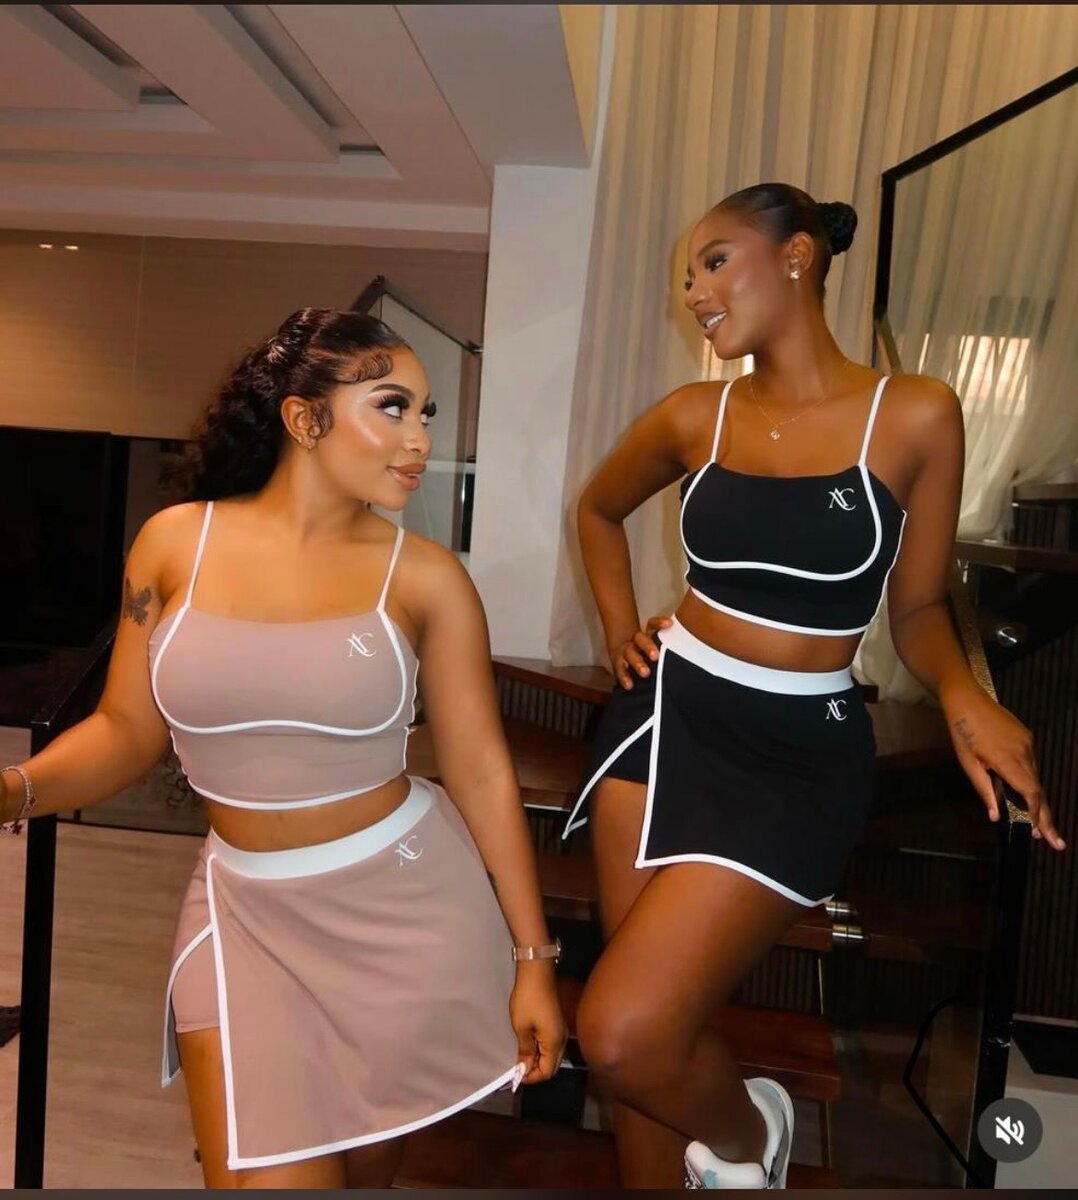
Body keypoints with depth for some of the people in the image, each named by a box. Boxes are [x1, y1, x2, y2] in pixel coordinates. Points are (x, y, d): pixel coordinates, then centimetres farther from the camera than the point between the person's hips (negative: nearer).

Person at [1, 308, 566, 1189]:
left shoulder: (425, 575, -9)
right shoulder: (176, 542, -5)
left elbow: (482, 771, -6)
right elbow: (126, 730, 2)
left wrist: (532, 958, -3)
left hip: (409, 902, 0)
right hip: (248, 912, 1)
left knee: (365, 1168, 19)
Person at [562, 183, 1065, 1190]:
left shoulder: (916, 415, -6)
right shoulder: (694, 416, 3)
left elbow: (916, 606, 2)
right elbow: (598, 509, 21)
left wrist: (962, 696, -17)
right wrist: (620, 627, 10)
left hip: (798, 752, -3)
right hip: (665, 717, 4)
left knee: (624, 1034, -12)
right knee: (642, 1036, 11)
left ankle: (747, 1130, 23)